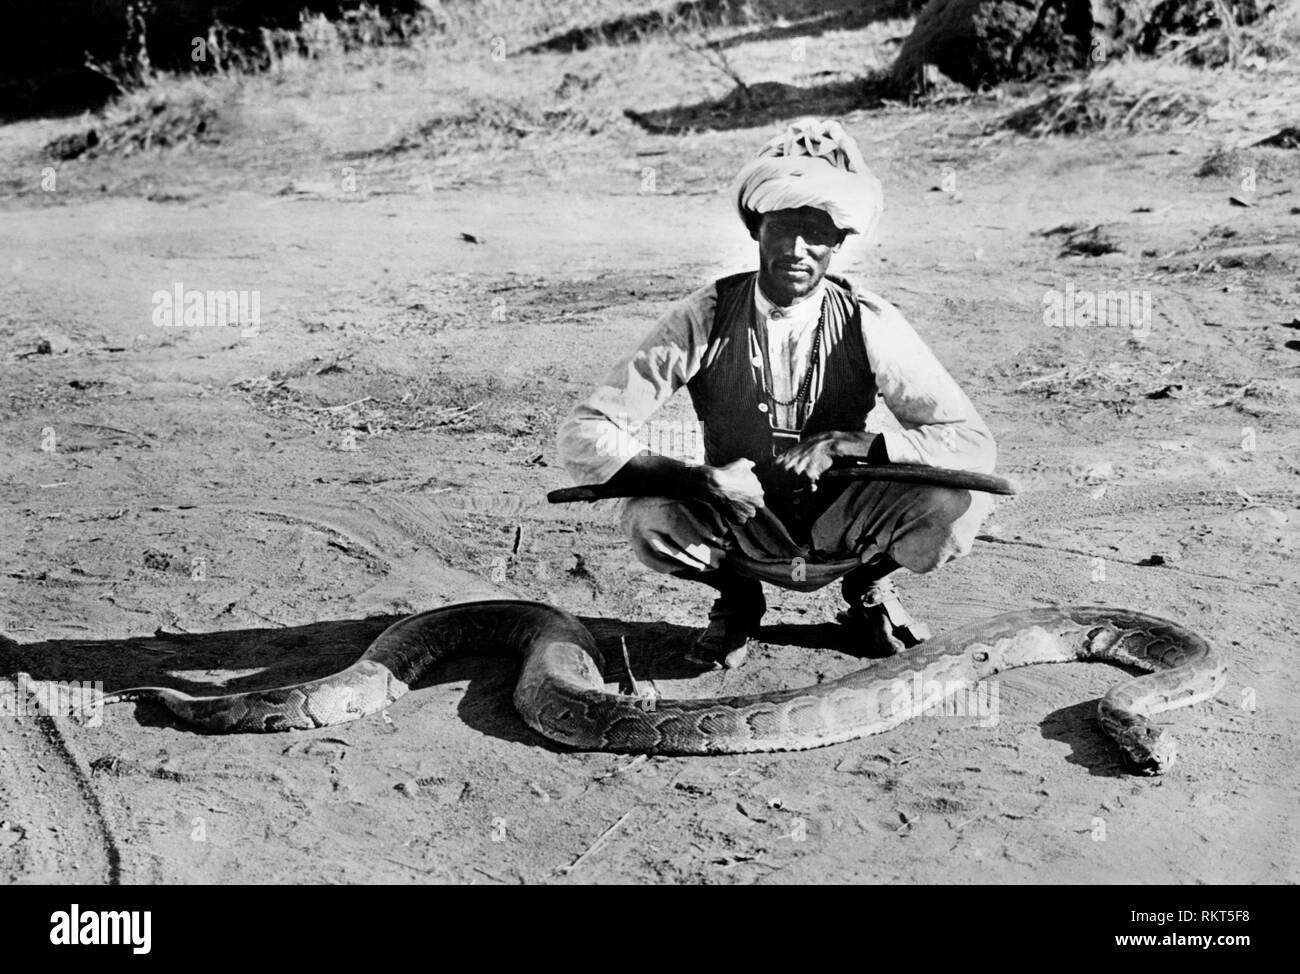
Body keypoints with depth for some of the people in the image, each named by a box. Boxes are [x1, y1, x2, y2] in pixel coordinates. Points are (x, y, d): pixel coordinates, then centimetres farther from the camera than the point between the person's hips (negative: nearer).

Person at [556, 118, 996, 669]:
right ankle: (737, 597, 4)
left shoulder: (870, 325, -15)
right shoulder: (705, 319, -16)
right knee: (648, 520, -31)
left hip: (844, 530, 0)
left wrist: (846, 444, -30)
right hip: (743, 533, 0)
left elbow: (973, 443, -18)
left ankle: (867, 588, 7)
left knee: (957, 503, -28)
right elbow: (583, 436, -19)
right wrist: (699, 478, -34)